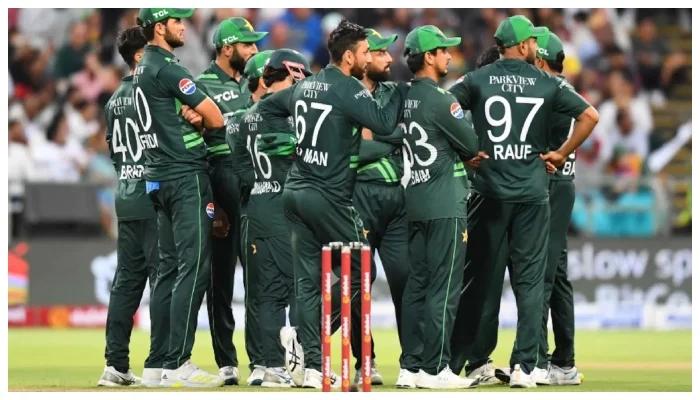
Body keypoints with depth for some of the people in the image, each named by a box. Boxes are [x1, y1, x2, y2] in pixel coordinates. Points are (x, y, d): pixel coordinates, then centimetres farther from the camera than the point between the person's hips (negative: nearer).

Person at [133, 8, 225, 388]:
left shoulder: (143, 69, 16)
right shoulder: (166, 68, -14)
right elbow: (216, 118, -13)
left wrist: (192, 115, -6)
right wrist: (199, 119, 7)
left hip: (159, 178, 10)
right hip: (186, 175, -10)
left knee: (170, 268, 12)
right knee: (194, 266, -10)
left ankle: (158, 361, 12)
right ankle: (177, 363, -15)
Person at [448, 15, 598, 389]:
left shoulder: (477, 80, 1)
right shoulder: (547, 83, 1)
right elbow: (590, 115, -5)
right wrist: (562, 154, 4)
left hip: (489, 192, 1)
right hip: (532, 193, -1)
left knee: (476, 279, 8)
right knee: (529, 281, 2)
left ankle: (454, 361, 10)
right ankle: (524, 366, -5)